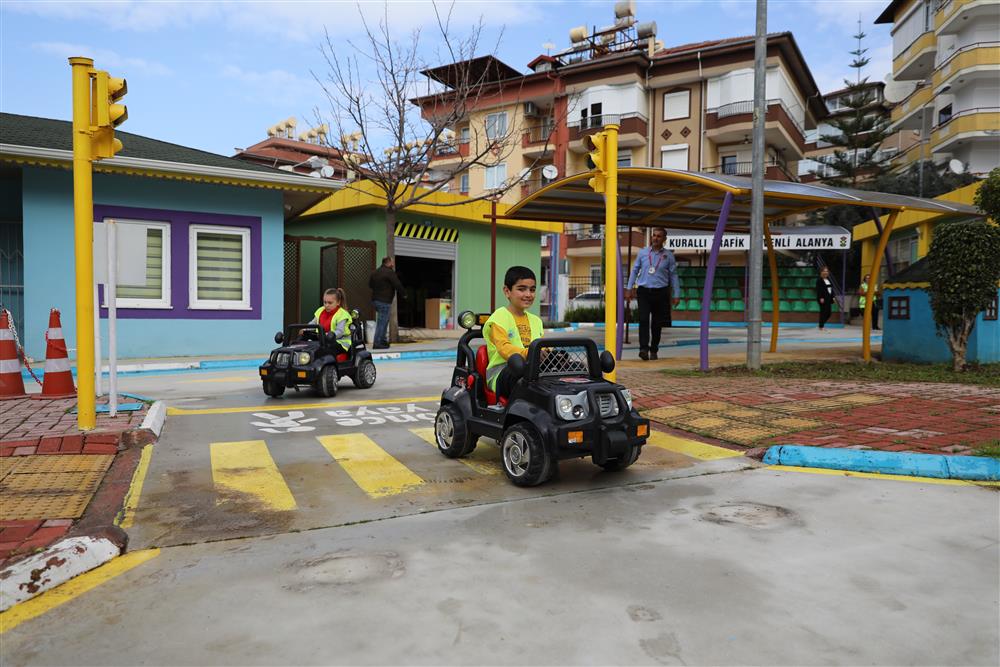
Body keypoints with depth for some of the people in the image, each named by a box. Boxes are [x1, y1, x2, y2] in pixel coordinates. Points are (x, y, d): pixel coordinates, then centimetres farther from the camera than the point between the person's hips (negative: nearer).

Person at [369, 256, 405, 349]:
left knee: (384, 321, 18)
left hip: (375, 299, 9)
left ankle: (383, 340, 21)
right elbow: (398, 285, -12)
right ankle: (377, 343, -5)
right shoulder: (390, 272, -12)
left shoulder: (374, 272, 14)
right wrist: (403, 295, 3)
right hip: (385, 301, -9)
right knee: (382, 322, -6)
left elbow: (370, 284, 23)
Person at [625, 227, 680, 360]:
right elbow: (635, 270, 12)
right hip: (644, 291, 0)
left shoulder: (668, 255, 3)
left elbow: (673, 275, 7)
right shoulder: (642, 252, 5)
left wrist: (676, 295, 4)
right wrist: (629, 289, 8)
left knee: (657, 323, 6)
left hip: (660, 293, 0)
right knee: (643, 320, -15)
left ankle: (653, 351, 17)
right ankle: (643, 349, -21)